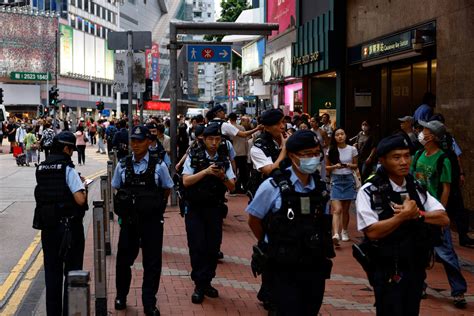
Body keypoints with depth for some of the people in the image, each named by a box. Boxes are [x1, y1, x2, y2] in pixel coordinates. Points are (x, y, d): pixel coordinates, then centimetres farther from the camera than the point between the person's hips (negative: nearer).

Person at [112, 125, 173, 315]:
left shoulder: (159, 166, -8)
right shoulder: (123, 165, -1)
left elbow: (167, 189, 5)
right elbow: (117, 189, 12)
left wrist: (156, 207, 7)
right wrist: (126, 206, 7)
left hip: (152, 221, -2)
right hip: (128, 220, 2)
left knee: (152, 262, 4)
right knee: (124, 259, 13)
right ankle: (121, 296, 34)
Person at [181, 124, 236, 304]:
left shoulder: (224, 159, 4)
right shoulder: (194, 157, -3)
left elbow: (232, 187, 2)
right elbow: (186, 181, -12)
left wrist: (223, 176, -18)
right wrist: (206, 171, -23)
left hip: (215, 209, 3)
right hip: (195, 209, -2)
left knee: (213, 247, 5)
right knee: (197, 247, -3)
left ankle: (207, 282, 19)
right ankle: (199, 286, 6)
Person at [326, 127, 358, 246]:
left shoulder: (352, 149, 1)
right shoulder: (331, 150, 0)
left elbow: (356, 166, 9)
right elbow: (327, 167, 5)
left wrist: (349, 165, -12)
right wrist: (335, 166, -14)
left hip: (349, 180, 1)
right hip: (336, 180, -1)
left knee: (345, 209, 9)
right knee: (337, 210, -13)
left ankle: (344, 231, 27)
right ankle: (336, 234, -24)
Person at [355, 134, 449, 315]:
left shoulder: (416, 189, 7)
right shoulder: (369, 192, -11)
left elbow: (444, 219, 0)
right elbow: (372, 232, -20)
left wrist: (417, 214, -16)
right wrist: (404, 216, -23)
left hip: (416, 268, 6)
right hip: (388, 273, -6)